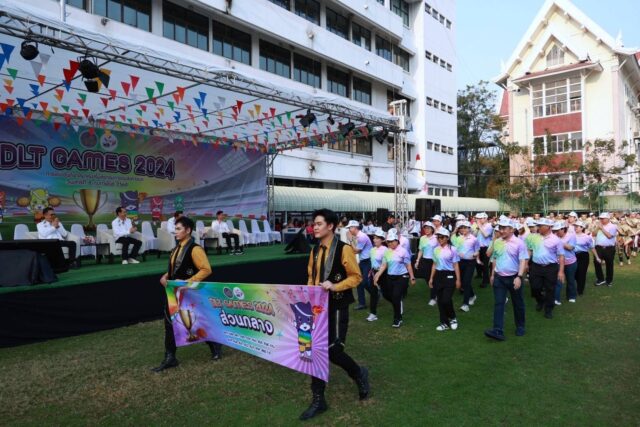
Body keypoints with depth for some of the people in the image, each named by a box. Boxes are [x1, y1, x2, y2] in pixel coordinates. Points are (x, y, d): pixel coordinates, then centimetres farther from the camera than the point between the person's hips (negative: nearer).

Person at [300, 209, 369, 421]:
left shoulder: (344, 249, -11)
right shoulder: (315, 250, 9)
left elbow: (356, 277, -9)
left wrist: (335, 286, -22)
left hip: (337, 307, -6)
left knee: (333, 351, -6)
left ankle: (359, 374, 26)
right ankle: (318, 400, 18)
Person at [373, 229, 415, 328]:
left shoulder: (403, 251, -10)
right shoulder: (387, 252, 5)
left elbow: (408, 266, -4)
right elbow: (384, 265, 7)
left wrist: (412, 278, -2)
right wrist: (377, 276, -1)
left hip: (402, 277, -5)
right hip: (390, 277, 6)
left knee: (396, 298, -8)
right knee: (390, 296, 11)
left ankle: (398, 319, 8)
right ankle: (399, 307, 42)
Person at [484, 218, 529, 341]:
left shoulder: (519, 243, -10)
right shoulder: (496, 242, 4)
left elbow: (523, 261, -13)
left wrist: (519, 277, -23)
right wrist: (493, 275, 16)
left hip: (514, 277, -3)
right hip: (499, 277, 3)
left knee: (518, 304, 13)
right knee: (498, 303, -5)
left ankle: (520, 327, 32)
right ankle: (498, 331, -7)